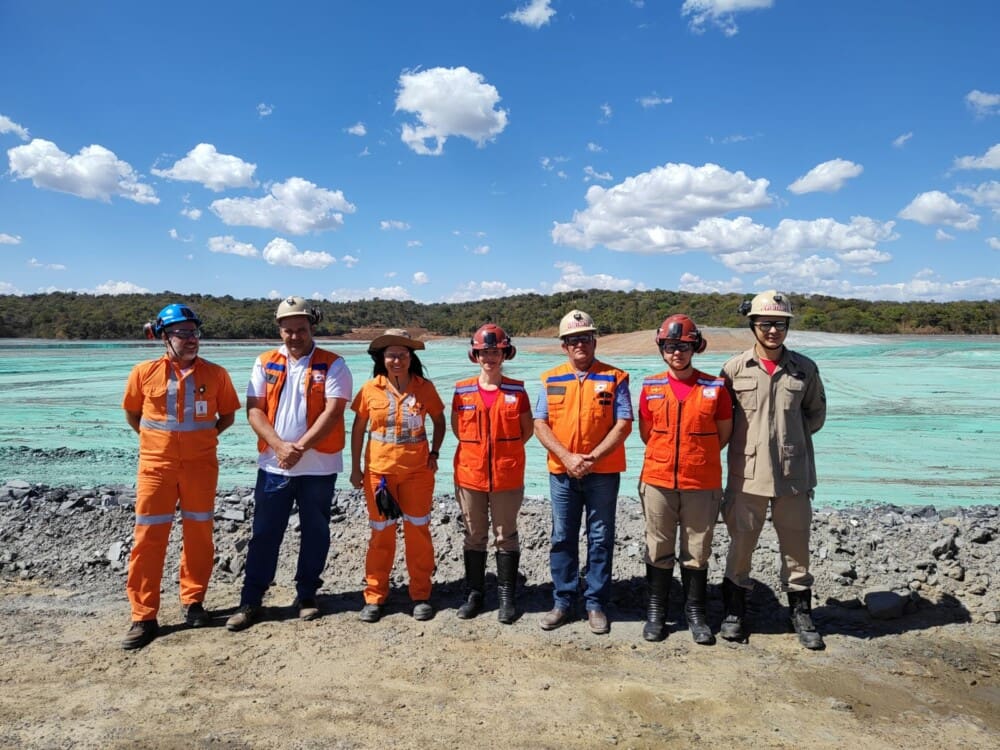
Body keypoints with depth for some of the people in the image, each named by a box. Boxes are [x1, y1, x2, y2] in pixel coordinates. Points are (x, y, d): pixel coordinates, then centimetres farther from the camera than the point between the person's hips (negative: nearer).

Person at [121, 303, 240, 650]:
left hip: (201, 465, 1)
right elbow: (132, 413, 13)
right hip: (156, 464, 0)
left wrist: (203, 437, 1)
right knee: (149, 537, 0)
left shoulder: (215, 374, -2)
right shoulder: (144, 372, -2)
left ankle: (193, 601, 25)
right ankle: (143, 617, 10)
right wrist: (154, 438, 5)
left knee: (199, 534, 8)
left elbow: (228, 415, 10)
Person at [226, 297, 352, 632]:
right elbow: (254, 410, 0)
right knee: (264, 533, 7)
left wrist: (301, 446, -20)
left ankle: (307, 596, 25)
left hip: (319, 466, -2)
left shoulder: (332, 365, -4)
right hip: (274, 464, 2)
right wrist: (279, 446, -15)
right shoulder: (265, 364, 6)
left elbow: (333, 412, -13)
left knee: (315, 533, 9)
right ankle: (250, 601, 18)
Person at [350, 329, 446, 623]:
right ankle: (375, 596, 22)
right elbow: (358, 428, 5)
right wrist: (355, 468, 4)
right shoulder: (371, 389, -4)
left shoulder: (424, 387, -3)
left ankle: (421, 595, 21)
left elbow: (439, 421, 11)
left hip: (418, 470, 0)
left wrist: (434, 453, 1)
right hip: (379, 471, 0)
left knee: (418, 532, 7)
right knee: (381, 533, 9)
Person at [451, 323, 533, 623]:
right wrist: (478, 448, 5)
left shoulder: (516, 390, -1)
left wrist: (505, 449, 0)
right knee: (474, 536, 12)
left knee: (506, 536, 8)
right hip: (470, 474, 1)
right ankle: (474, 593, 25)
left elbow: (527, 430, 6)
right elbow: (457, 427, 12)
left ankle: (506, 598, 19)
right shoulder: (462, 390, 1)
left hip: (507, 477, -1)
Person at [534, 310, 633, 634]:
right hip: (562, 472, 2)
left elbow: (623, 425, -8)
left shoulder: (614, 378, -1)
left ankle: (596, 604, 20)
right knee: (562, 539, 9)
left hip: (603, 473, -2)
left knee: (600, 540, 7)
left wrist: (592, 458, -16)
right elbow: (540, 424, -1)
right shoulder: (551, 380, 5)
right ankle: (563, 602, 22)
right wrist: (567, 457, -14)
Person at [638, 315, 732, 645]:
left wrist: (699, 457, 11)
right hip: (658, 482, 1)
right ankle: (656, 612, 24)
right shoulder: (650, 388, 1)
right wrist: (668, 455, 10)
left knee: (697, 552, 10)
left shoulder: (714, 387, -2)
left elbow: (724, 433, 7)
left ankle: (695, 613, 26)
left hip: (702, 484, -1)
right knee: (659, 550, 10)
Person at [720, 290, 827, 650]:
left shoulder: (804, 368, 2)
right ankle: (734, 611, 24)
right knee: (741, 544, 9)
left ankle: (801, 613, 29)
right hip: (747, 473, -1)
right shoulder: (735, 368, -2)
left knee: (796, 546, 11)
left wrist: (790, 435, 3)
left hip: (793, 473, 1)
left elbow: (817, 413, 13)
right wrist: (747, 436, 0)